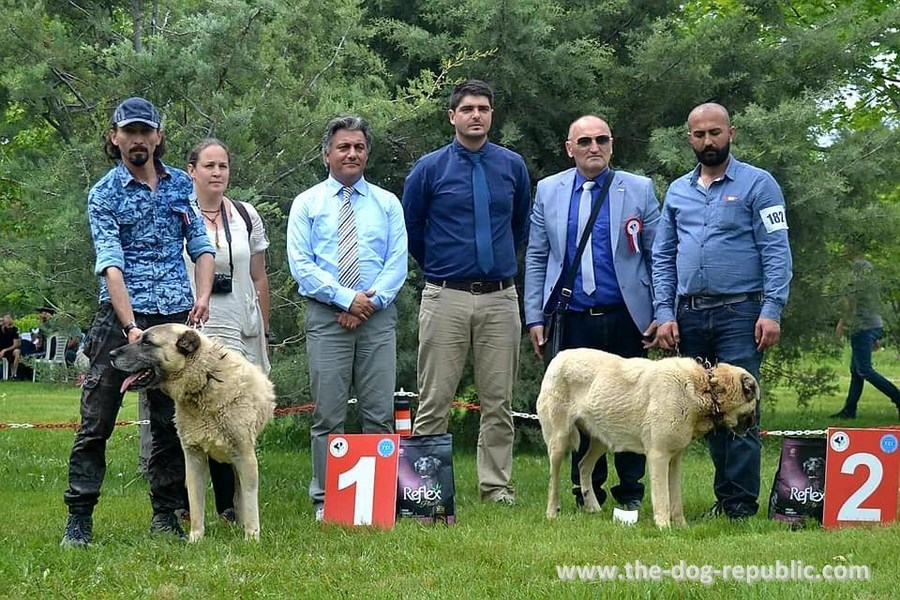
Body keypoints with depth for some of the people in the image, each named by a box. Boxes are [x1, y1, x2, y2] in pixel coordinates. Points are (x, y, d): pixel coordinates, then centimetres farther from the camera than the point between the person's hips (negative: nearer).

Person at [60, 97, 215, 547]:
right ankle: (79, 517, -1)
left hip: (177, 318, 4)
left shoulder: (182, 185, 11)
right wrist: (131, 327, -22)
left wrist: (203, 295, -3)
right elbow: (111, 264, -11)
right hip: (120, 315, -3)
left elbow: (202, 244, 15)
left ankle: (166, 514, 14)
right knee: (96, 421, -4)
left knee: (171, 422, 6)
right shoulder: (103, 194, -1)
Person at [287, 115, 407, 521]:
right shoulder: (307, 204, 7)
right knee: (328, 415, 0)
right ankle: (325, 500, 3)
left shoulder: (387, 204, 12)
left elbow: (397, 263, 4)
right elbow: (301, 264, -3)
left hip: (378, 319, 1)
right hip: (326, 318, -1)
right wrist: (347, 298, -12)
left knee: (379, 414, 0)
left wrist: (370, 302, -10)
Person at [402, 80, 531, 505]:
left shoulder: (512, 166, 8)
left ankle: (496, 486, 12)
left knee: (499, 403, 5)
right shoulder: (430, 168, 1)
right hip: (445, 298, -2)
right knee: (434, 402, -2)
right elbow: (410, 227, 12)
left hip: (500, 298, 2)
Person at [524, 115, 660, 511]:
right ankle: (586, 492, 15)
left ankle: (631, 492, 15)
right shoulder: (548, 191, 8)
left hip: (626, 318, -1)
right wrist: (534, 317, 4)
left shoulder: (639, 190, 4)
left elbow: (658, 256, 4)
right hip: (573, 321, 1)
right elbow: (536, 258, 10)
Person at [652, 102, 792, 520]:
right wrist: (665, 314, 4)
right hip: (689, 315, 5)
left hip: (739, 312, -5)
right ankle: (724, 497, 15)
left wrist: (772, 311, -15)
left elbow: (776, 252, -6)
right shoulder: (677, 191, 15)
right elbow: (662, 257, 15)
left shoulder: (758, 184, 1)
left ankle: (741, 504, -7)